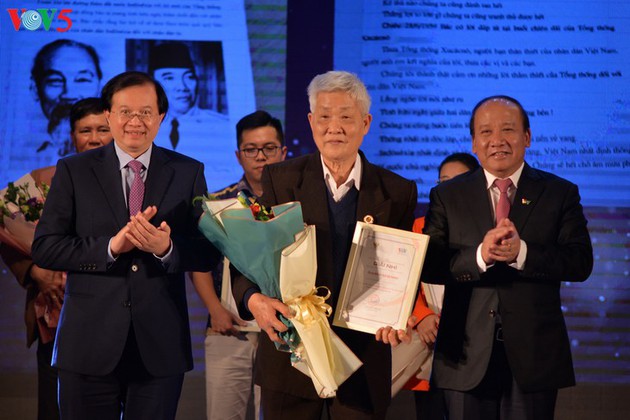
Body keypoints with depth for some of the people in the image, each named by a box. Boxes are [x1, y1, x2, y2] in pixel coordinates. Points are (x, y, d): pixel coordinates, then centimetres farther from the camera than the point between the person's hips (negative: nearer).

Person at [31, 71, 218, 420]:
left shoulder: (188, 173, 6)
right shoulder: (73, 171, 3)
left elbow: (206, 254, 2)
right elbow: (44, 248, -4)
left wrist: (166, 248, -19)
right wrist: (111, 247, -18)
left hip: (160, 347, 1)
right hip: (89, 346, -1)